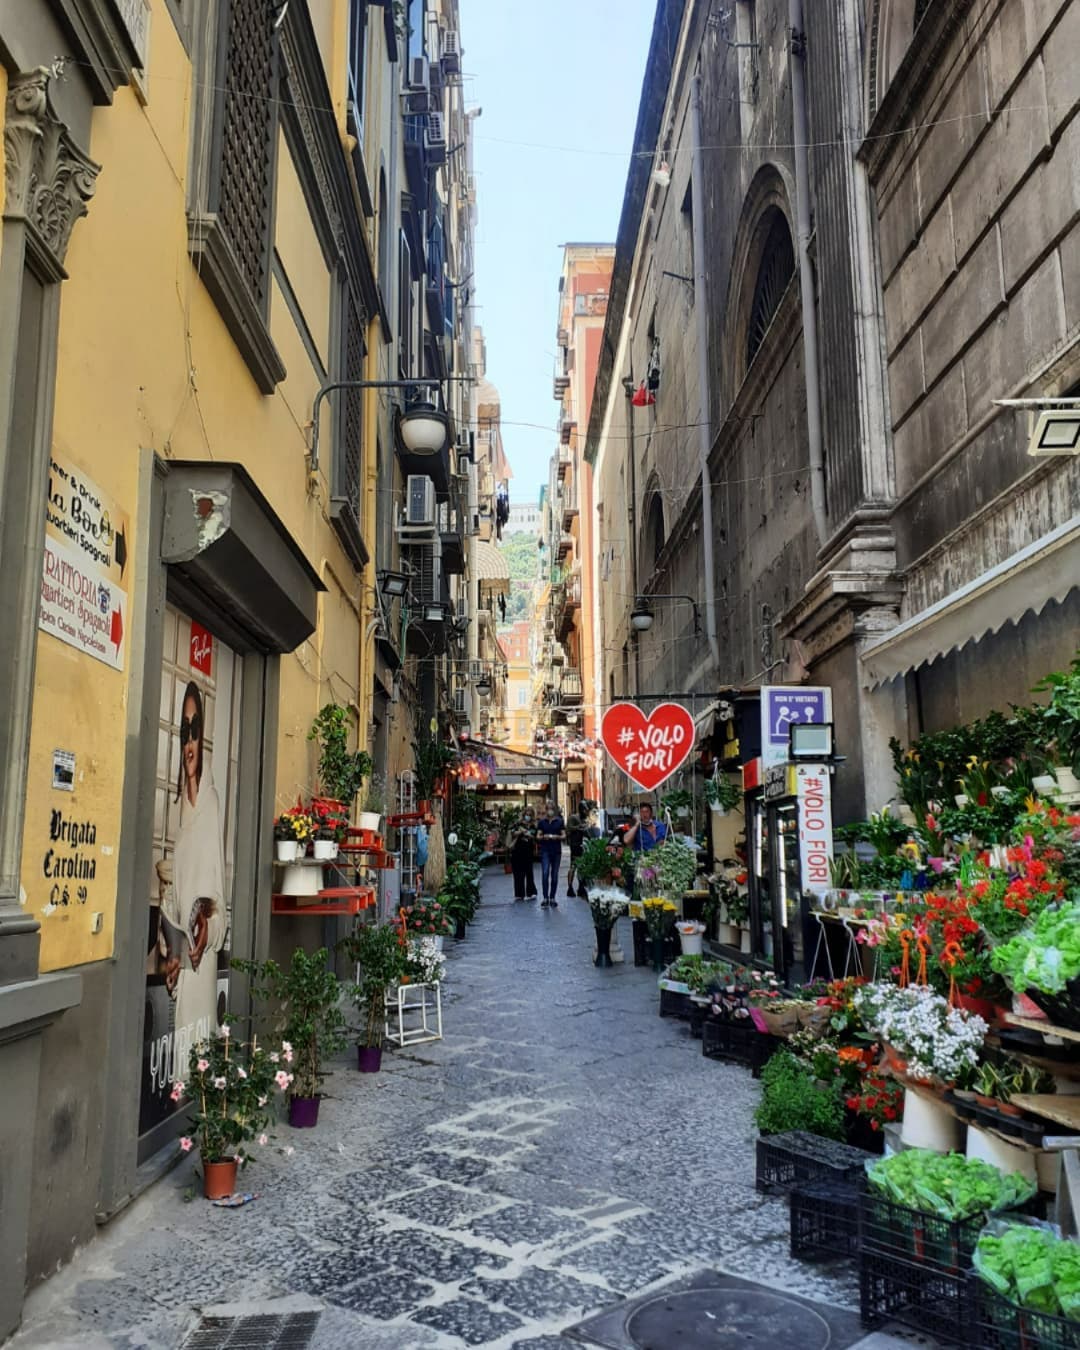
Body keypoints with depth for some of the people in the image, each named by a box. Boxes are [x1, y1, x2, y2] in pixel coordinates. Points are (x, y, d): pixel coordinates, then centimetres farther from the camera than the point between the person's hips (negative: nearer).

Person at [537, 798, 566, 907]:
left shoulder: (559, 821, 6)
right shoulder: (541, 822, 6)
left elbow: (564, 836, 5)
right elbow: (538, 836, 4)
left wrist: (557, 836, -14)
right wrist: (543, 836, -16)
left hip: (557, 850, 1)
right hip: (545, 850, -1)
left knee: (554, 876, 5)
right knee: (545, 874, -13)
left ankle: (552, 898, 15)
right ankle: (545, 899, -10)